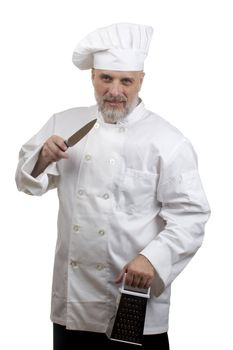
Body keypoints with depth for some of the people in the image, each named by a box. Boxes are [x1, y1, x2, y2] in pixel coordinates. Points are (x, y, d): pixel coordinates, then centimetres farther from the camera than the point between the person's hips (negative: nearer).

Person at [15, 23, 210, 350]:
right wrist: (43, 159, -8)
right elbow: (29, 182, 13)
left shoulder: (167, 141, -7)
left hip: (135, 296, -3)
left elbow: (191, 215, -10)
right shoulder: (66, 124, 7)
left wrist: (152, 259, -24)